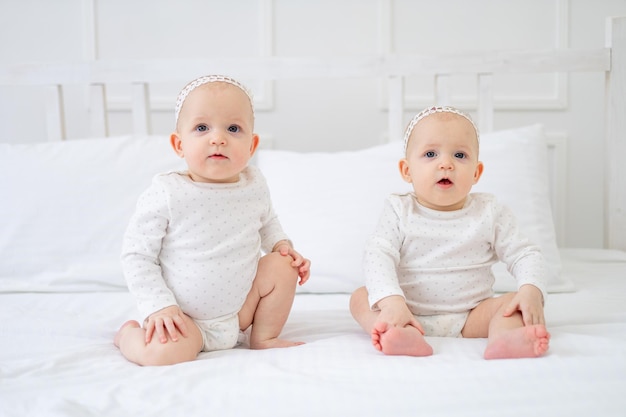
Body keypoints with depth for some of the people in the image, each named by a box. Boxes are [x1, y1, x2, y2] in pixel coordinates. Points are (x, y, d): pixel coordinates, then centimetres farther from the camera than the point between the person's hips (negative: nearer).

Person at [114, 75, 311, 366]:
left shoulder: (254, 185, -5)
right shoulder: (165, 194, -21)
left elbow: (267, 222, 18)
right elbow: (136, 255, -15)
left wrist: (282, 245, -1)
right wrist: (158, 307, -22)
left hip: (240, 309, 5)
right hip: (184, 317, -5)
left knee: (283, 266, -8)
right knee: (164, 352, -30)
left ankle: (263, 338, 12)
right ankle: (128, 334, 7)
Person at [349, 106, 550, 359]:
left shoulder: (489, 212, 1)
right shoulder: (399, 211, -3)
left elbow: (524, 255, 1)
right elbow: (378, 255, -14)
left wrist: (531, 291, -21)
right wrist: (391, 301, -32)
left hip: (470, 317, 1)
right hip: (409, 314, 0)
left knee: (514, 301, -19)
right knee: (361, 297, -20)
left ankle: (504, 337, -51)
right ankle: (405, 334, -47)